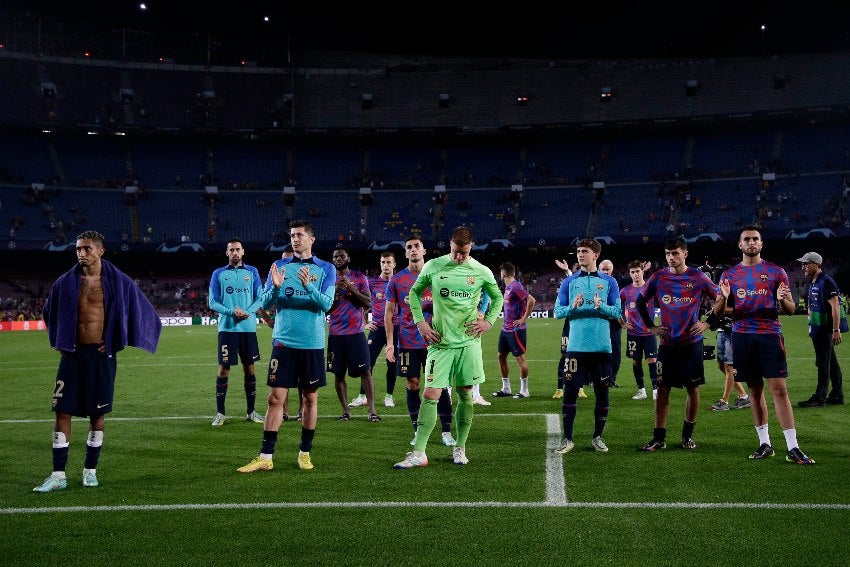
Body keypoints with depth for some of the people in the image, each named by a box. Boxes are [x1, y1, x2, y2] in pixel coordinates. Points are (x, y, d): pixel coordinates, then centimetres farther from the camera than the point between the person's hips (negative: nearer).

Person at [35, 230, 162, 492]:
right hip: (72, 354, 2)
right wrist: (59, 342, 13)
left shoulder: (117, 282, -4)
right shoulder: (66, 282, 5)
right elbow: (49, 312, 22)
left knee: (97, 413, 5)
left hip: (101, 355, -2)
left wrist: (117, 341, 0)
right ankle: (58, 475, 4)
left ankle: (90, 470, 18)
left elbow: (142, 312, 3)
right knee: (62, 412, -2)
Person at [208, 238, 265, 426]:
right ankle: (220, 413, 6)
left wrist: (248, 312, -13)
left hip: (248, 328, 2)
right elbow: (212, 302, 2)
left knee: (249, 368, 6)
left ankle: (251, 411, 15)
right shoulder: (218, 274, 6)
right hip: (227, 328, -1)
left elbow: (260, 298, 6)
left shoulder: (252, 272, 9)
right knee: (223, 369, -2)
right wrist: (232, 311, -14)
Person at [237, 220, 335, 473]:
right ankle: (265, 457, 2)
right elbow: (265, 302, 3)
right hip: (284, 342, 1)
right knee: (275, 398, -2)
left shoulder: (325, 269, 3)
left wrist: (308, 286, -25)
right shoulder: (280, 266, 8)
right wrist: (275, 288, -18)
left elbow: (327, 303, -9)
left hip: (313, 344, -1)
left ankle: (305, 452, 19)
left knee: (310, 398, 6)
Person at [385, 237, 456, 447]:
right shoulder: (396, 280, 4)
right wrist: (390, 343, -2)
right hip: (407, 342, 1)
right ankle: (418, 432, 14)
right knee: (412, 384, 5)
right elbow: (389, 313, 5)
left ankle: (446, 431, 6)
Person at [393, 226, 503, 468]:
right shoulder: (433, 267, 1)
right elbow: (414, 293, 13)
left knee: (465, 394, 6)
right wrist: (420, 322, 2)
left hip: (469, 341, 1)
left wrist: (489, 321, 3)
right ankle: (418, 453, -4)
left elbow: (497, 298, 18)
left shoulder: (481, 272, 2)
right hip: (440, 341, -1)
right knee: (431, 394, -6)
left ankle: (460, 448, 19)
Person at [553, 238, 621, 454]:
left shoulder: (609, 282, 6)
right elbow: (558, 312, 5)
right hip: (576, 346, 0)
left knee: (602, 391, 6)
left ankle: (598, 437, 19)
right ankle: (568, 438, 6)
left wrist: (601, 306, -16)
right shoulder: (569, 282, 8)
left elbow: (617, 312, 2)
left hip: (602, 346, 0)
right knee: (570, 390, -3)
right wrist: (573, 307, -14)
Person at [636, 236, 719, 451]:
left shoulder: (698, 277, -2)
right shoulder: (658, 278, 2)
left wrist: (708, 323, 1)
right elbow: (640, 301, 15)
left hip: (692, 342, -1)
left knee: (693, 388, 5)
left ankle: (688, 435, 18)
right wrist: (650, 326, 9)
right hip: (667, 343, 1)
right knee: (663, 389, 1)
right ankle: (659, 438, 7)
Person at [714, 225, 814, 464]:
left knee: (779, 389, -9)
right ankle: (764, 444, 17)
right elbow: (717, 311, 10)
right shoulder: (730, 275, 10)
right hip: (742, 336, 2)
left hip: (770, 335, -2)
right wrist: (723, 298, -13)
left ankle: (793, 448, -8)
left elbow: (790, 309, 7)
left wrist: (783, 299, -16)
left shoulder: (776, 272, 6)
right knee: (755, 390, 8)